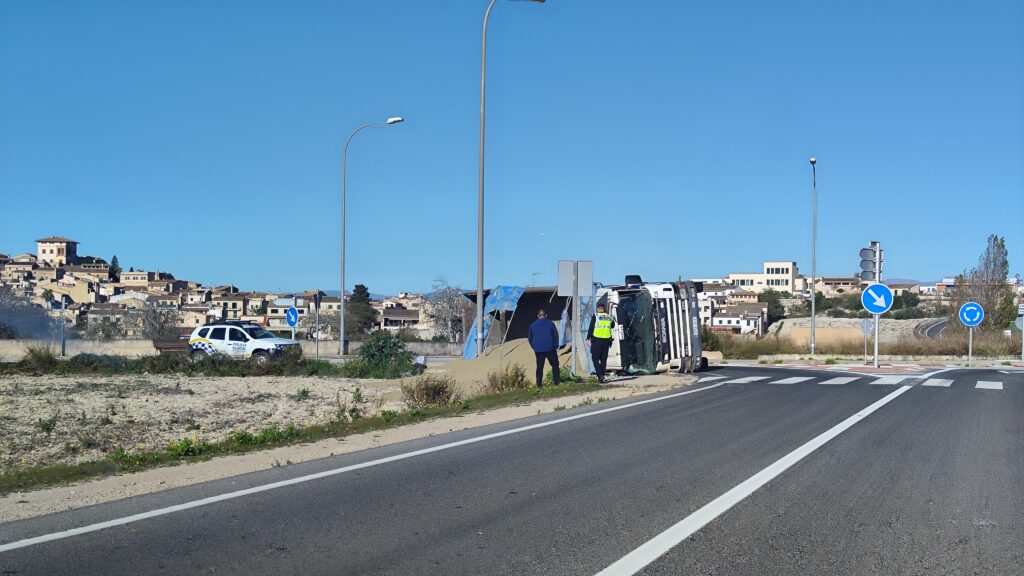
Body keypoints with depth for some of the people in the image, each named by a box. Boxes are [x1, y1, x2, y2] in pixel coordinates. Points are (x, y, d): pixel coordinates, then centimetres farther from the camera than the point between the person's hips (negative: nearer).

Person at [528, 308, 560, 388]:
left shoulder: (533, 325, 6)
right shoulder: (550, 324, -1)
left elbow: (530, 338, 11)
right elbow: (556, 336, 0)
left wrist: (534, 347, 18)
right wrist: (556, 346, 8)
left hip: (538, 350, 2)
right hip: (550, 348, -2)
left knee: (539, 367, 6)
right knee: (555, 365, 7)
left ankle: (539, 384, 4)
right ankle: (557, 381, 3)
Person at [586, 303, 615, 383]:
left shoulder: (595, 316, -5)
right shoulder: (609, 317, 8)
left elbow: (590, 328, -8)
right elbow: (613, 326, 26)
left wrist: (588, 338, -5)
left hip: (596, 340, -4)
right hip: (606, 340, 4)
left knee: (595, 358, 2)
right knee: (603, 359, 11)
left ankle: (600, 375, -15)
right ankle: (602, 377, 13)